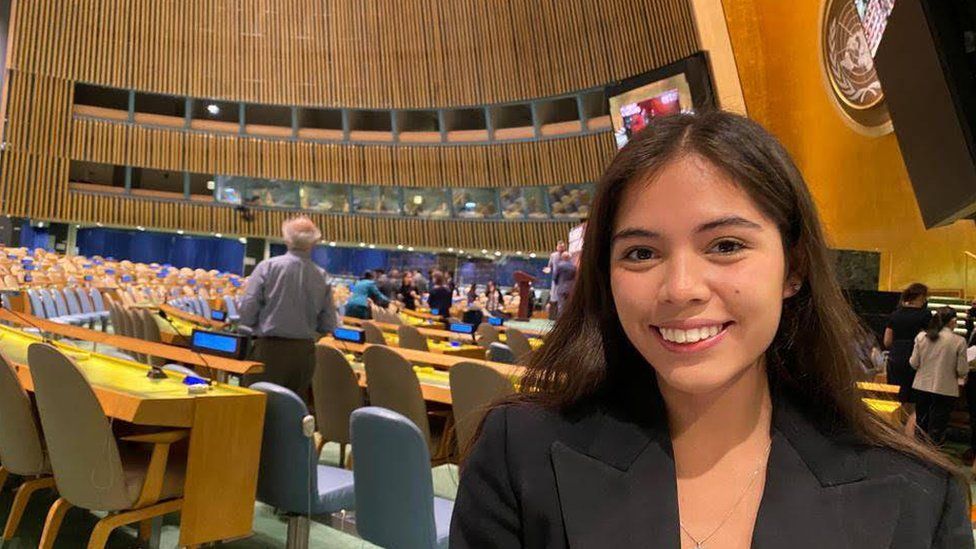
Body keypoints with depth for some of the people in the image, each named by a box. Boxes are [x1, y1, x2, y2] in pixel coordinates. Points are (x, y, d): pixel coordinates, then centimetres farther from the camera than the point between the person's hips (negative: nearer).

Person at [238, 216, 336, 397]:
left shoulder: (268, 266, -8)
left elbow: (247, 311, -8)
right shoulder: (322, 277, -3)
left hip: (269, 348, -2)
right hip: (305, 352, 3)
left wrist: (258, 328, 13)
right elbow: (328, 326, 2)